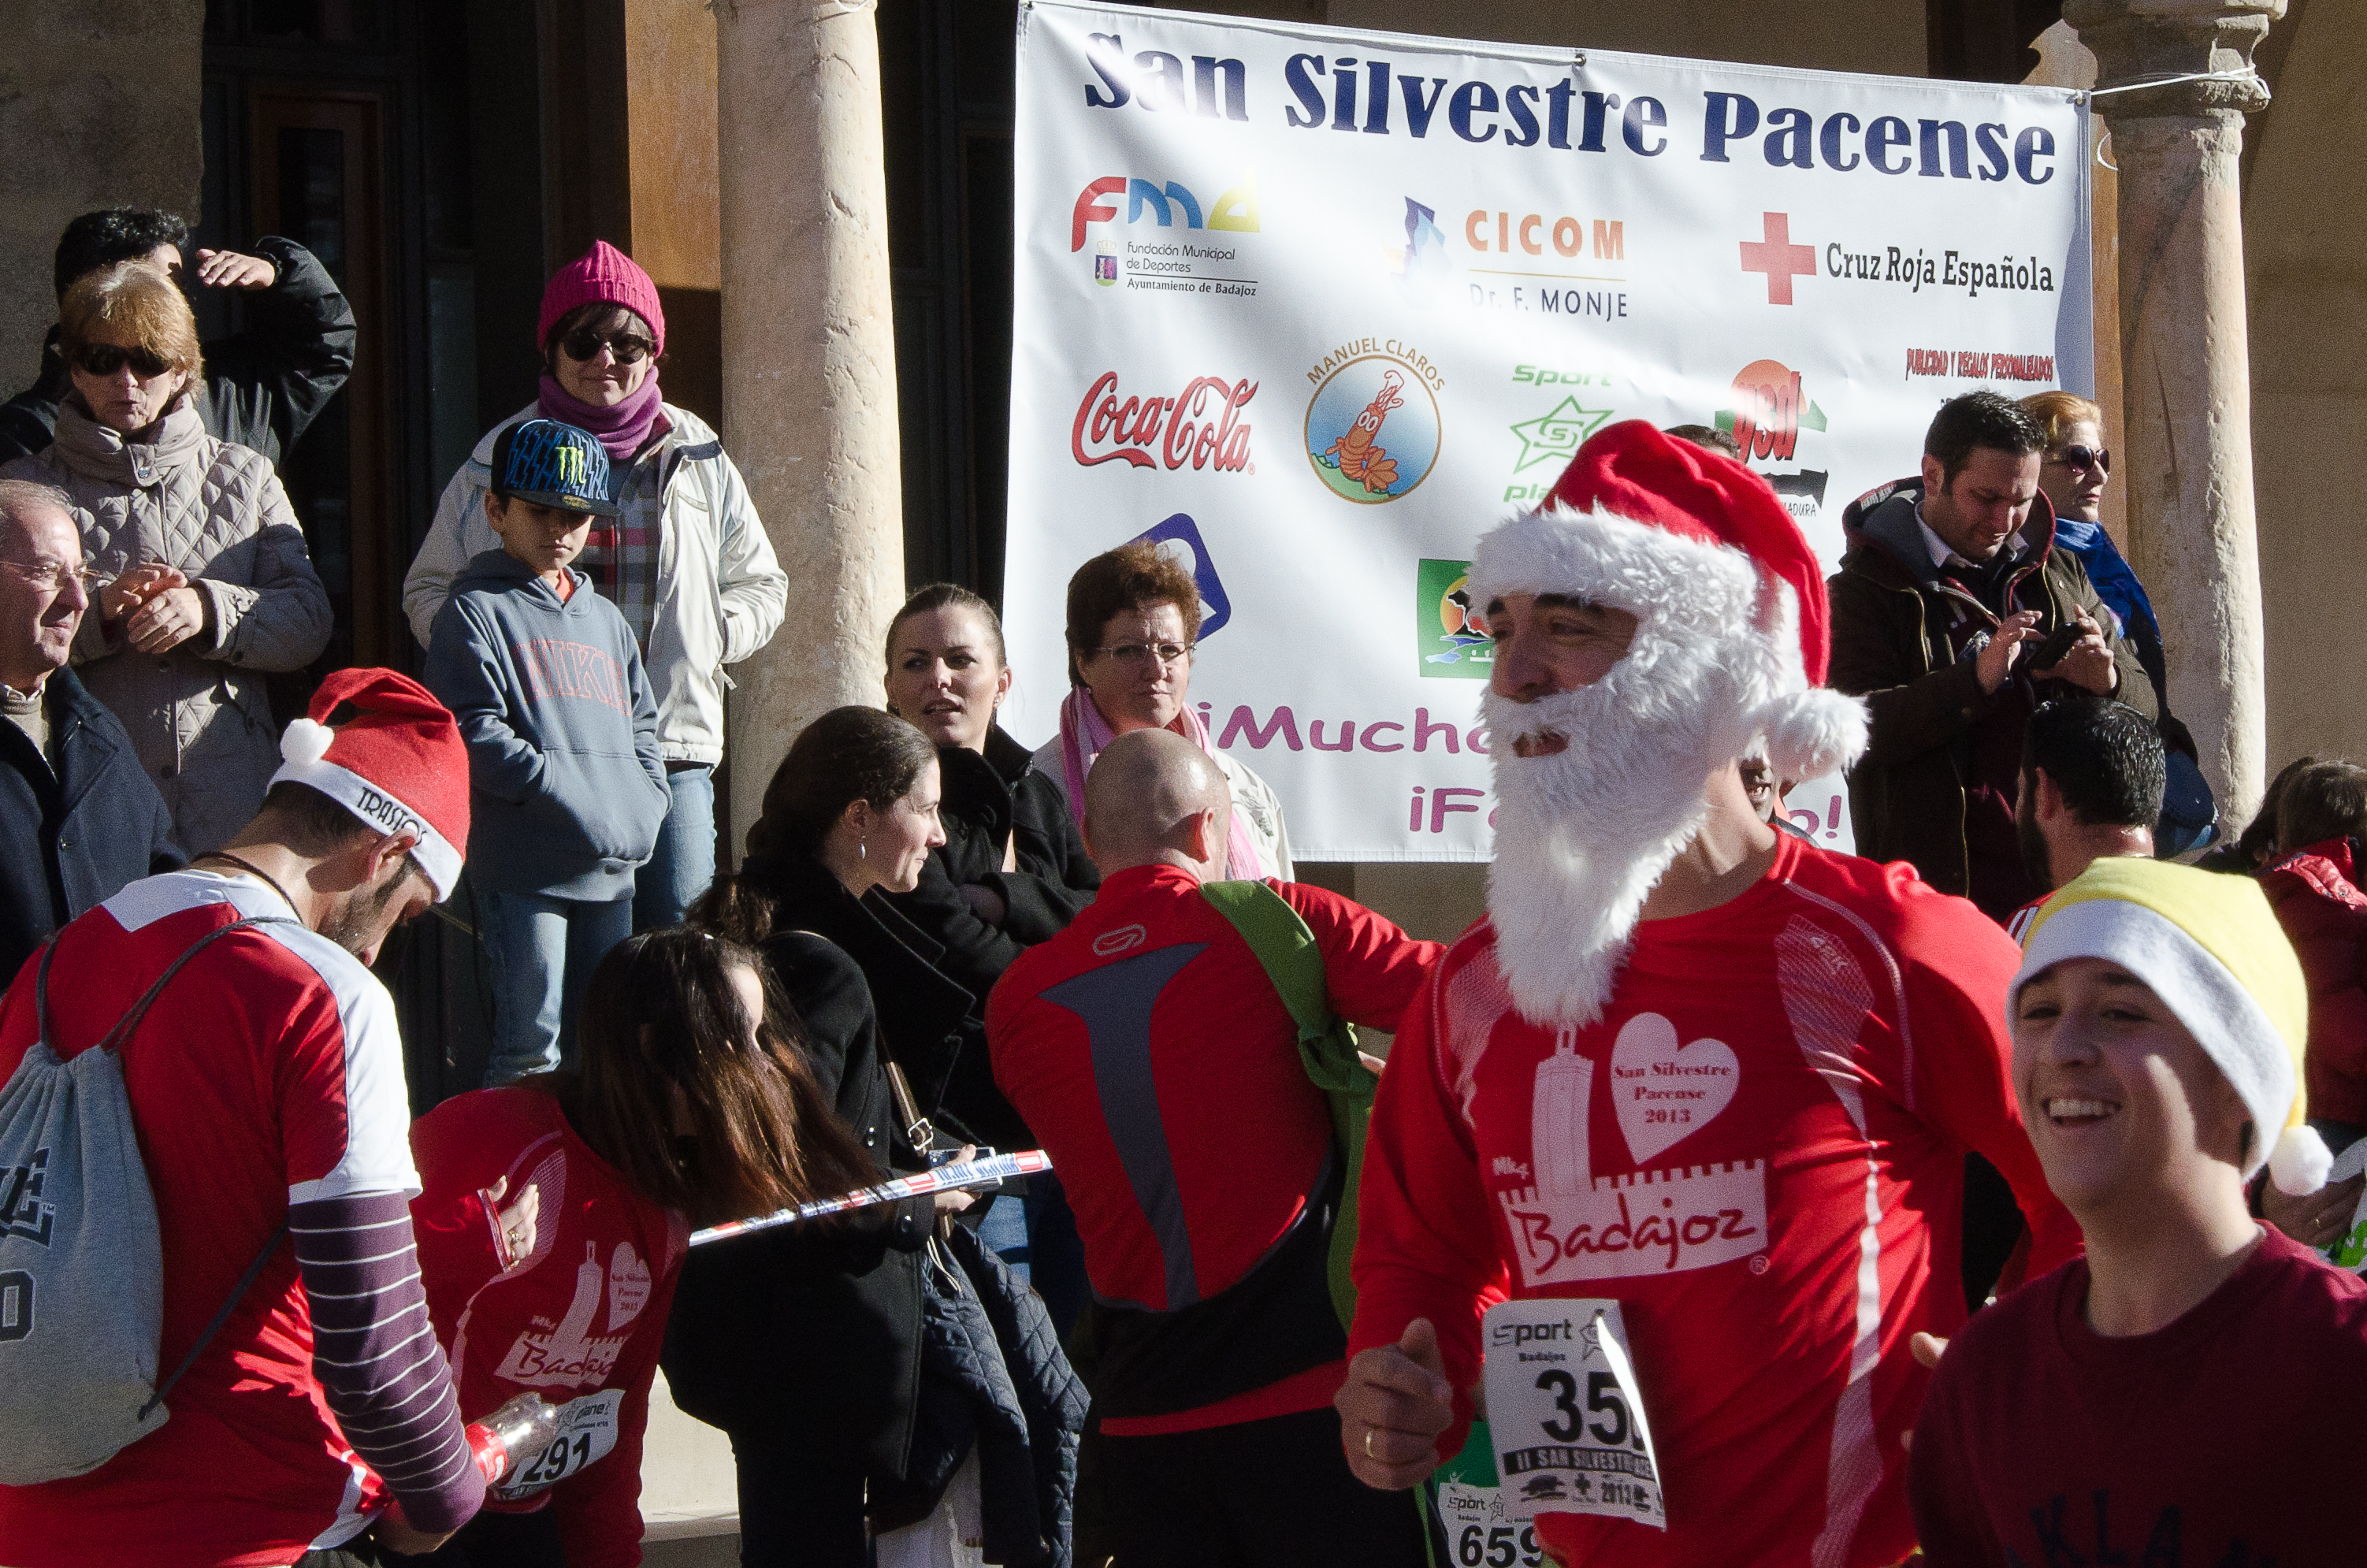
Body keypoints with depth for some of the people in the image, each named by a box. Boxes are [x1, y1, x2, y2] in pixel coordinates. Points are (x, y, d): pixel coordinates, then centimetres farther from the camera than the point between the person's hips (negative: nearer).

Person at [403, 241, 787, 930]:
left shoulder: (697, 459, 12)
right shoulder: (499, 460, 9)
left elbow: (761, 584, 20)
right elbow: (429, 589, 14)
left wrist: (707, 635, -1)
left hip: (671, 751, 1)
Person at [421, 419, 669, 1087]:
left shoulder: (605, 619, 22)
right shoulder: (475, 612, -1)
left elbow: (642, 730, 25)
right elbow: (477, 738, -11)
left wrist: (645, 807, 5)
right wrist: (577, 803, -16)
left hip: (613, 869, 7)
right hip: (524, 868, -7)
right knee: (532, 1047, -10)